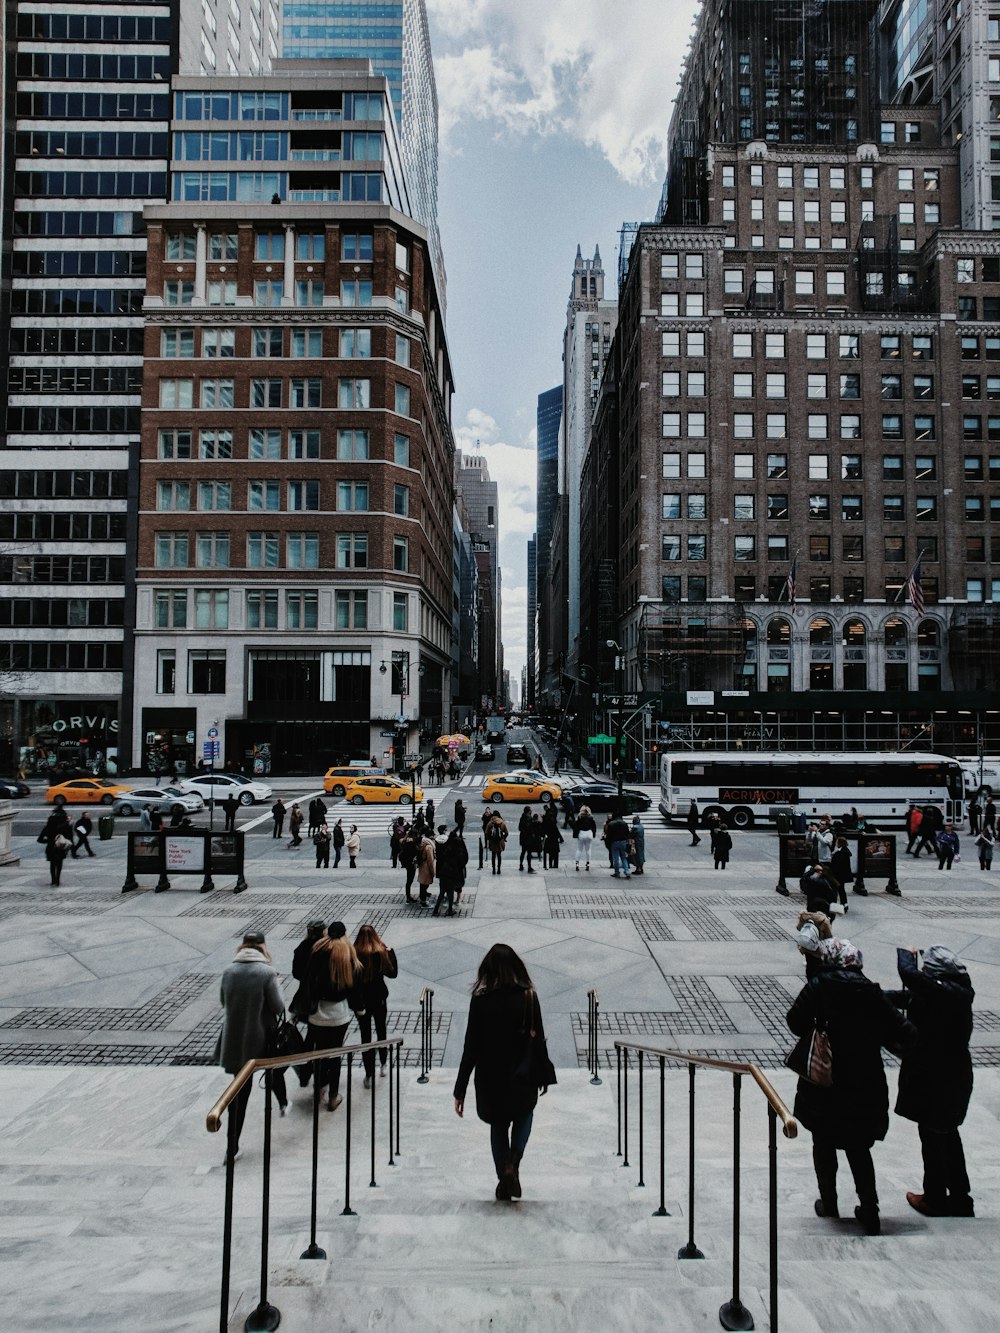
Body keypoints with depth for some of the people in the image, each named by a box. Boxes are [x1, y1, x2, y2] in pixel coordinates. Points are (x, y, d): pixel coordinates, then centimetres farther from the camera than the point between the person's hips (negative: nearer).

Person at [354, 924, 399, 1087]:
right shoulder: (382, 953, -14)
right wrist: (391, 952, 1)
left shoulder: (354, 954, -15)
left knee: (365, 1036, 9)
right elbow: (392, 973, -3)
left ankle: (369, 1075, 12)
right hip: (379, 999, 1)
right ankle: (383, 1065, 33)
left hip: (361, 1000, -1)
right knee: (381, 1031, 22)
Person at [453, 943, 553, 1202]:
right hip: (522, 1074, 1)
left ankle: (503, 1181, 26)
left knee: (498, 1125, 24)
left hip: (491, 1076, 0)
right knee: (524, 1115, 28)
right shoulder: (529, 997, -11)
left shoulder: (480, 1000, -13)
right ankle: (513, 1162, 5)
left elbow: (471, 1047, -12)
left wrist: (460, 1090, -5)